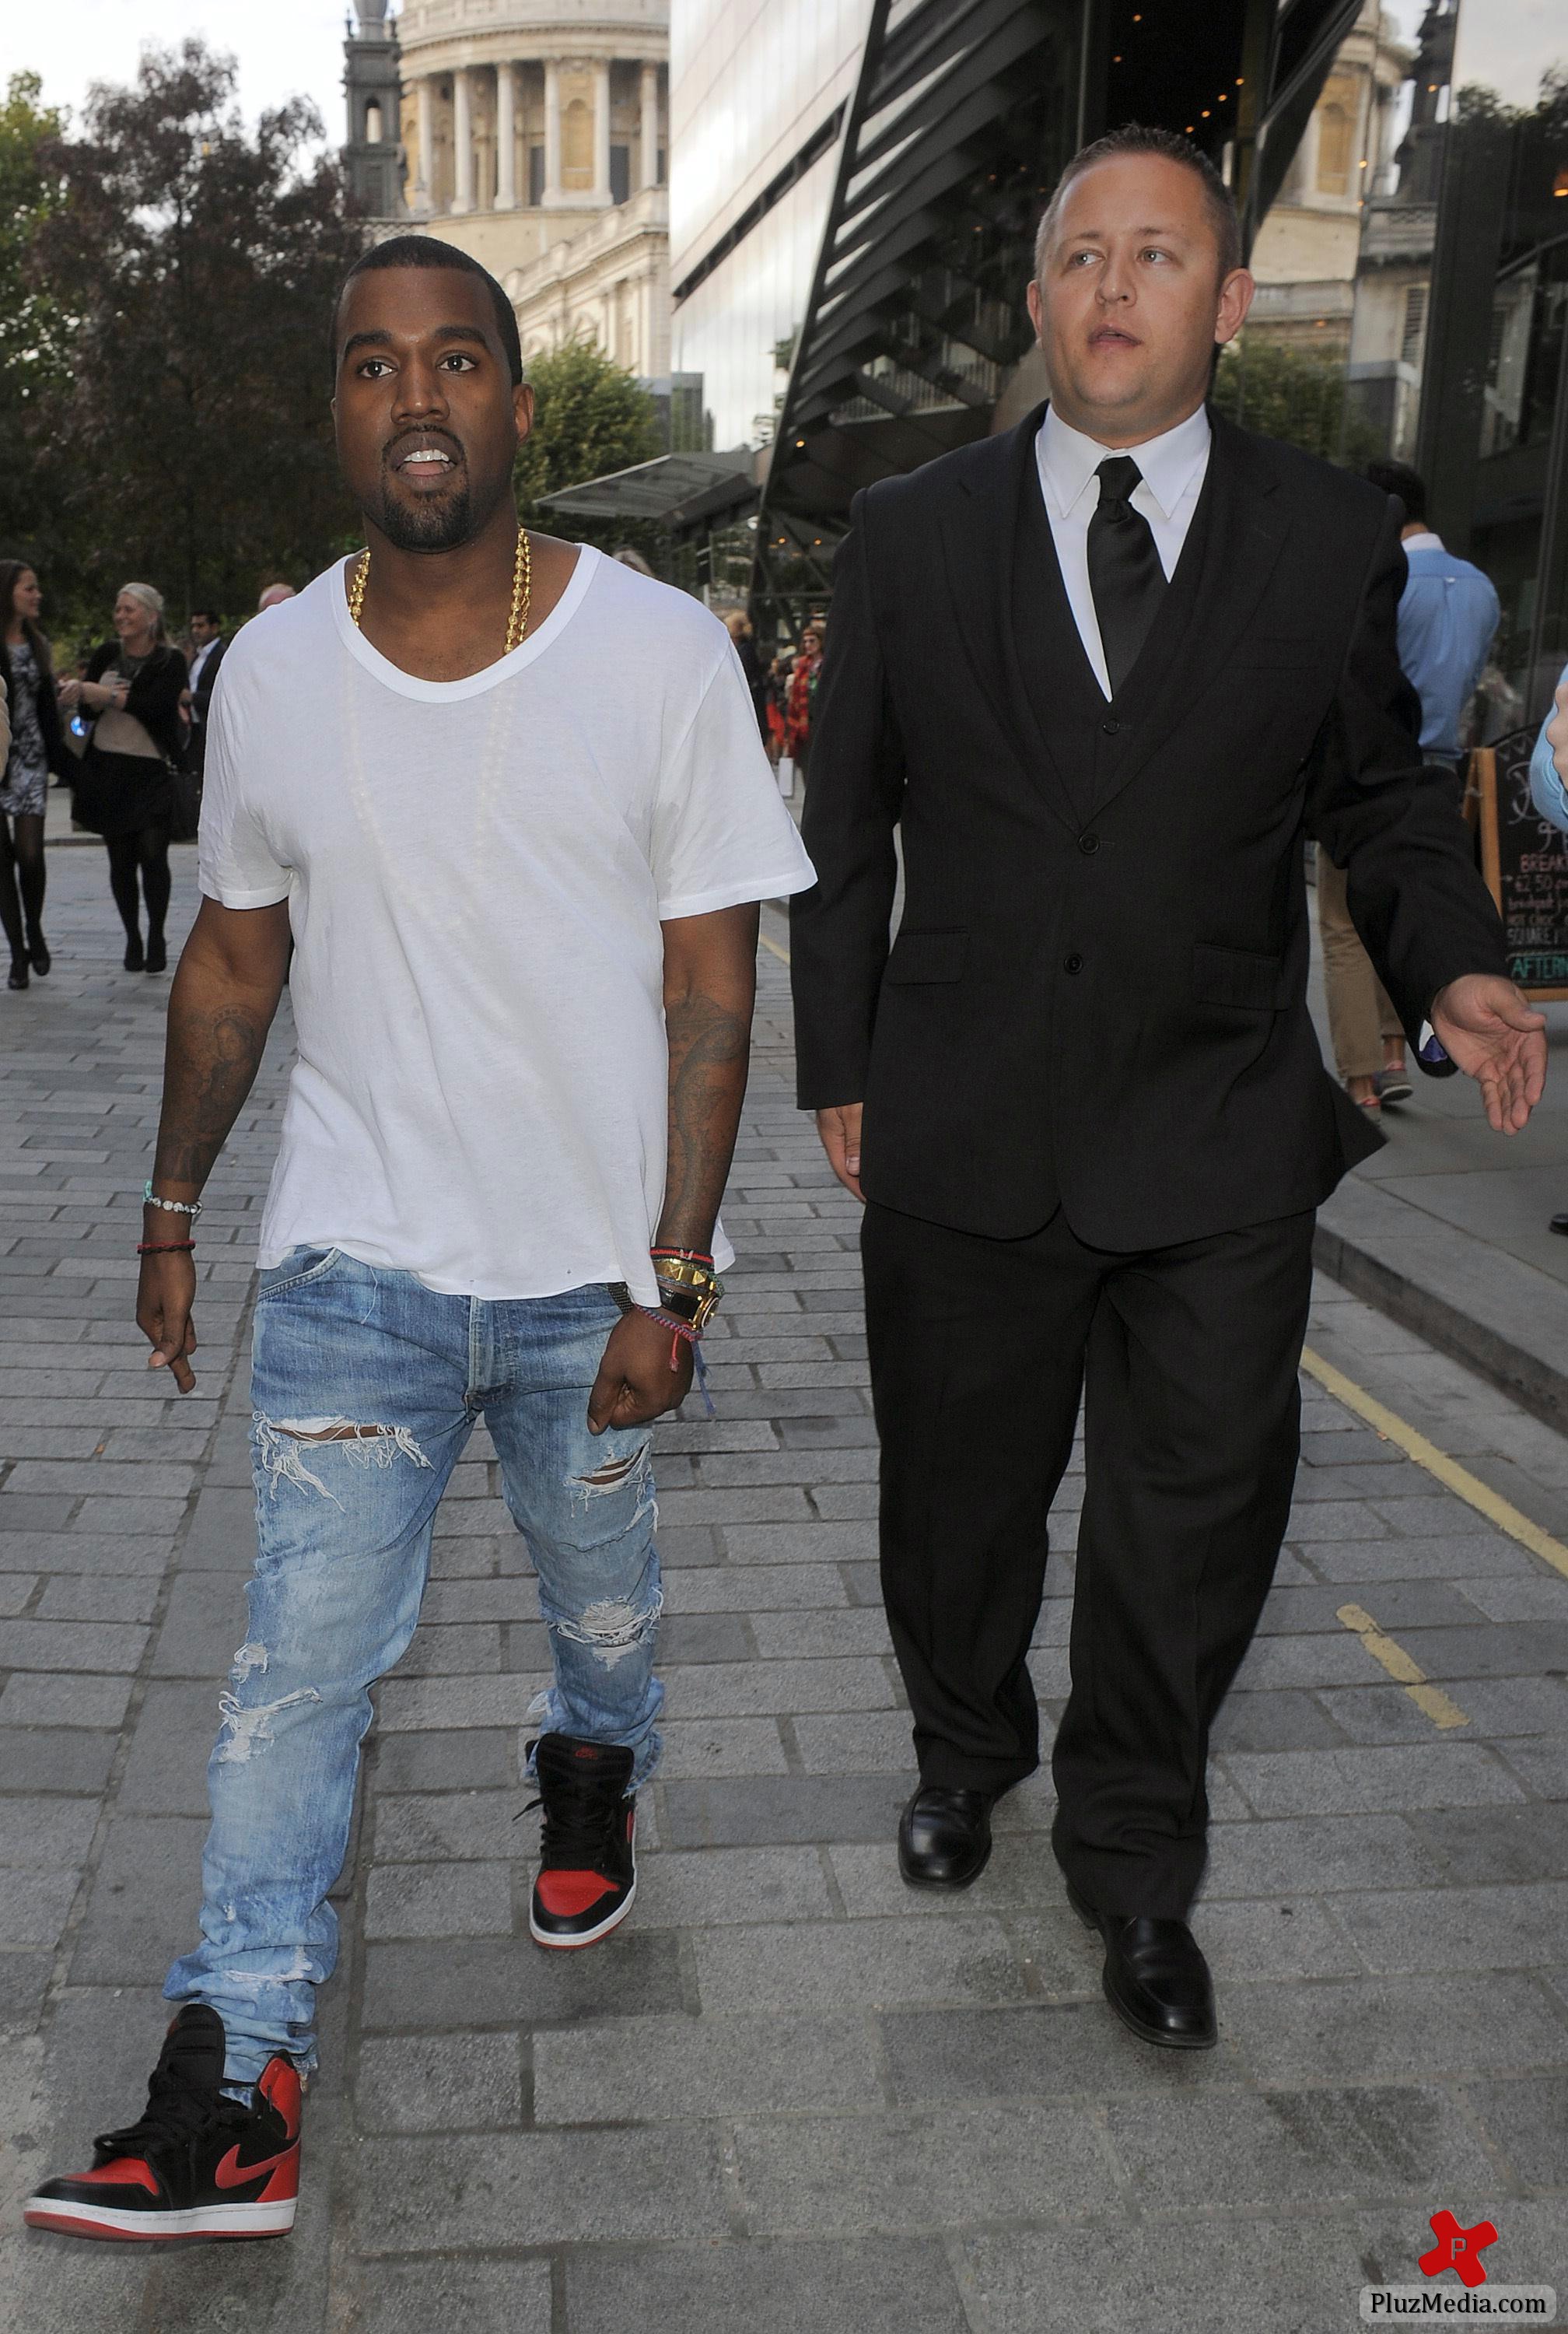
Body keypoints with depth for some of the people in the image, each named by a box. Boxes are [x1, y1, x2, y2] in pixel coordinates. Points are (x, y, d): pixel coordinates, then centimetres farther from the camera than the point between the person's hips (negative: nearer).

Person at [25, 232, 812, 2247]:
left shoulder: (665, 658, -9)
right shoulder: (270, 672, -1)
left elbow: (711, 988, -8)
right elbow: (232, 964, 11)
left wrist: (672, 1280, -11)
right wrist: (172, 1212, 14)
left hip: (593, 1270, -1)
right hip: (355, 1256, 1)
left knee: (600, 1596, 19)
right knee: (299, 1651, -2)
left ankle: (592, 1779, 52)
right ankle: (235, 2094, 10)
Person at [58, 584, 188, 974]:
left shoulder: (170, 661, -2)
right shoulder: (106, 655, 10)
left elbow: (156, 705, -18)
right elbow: (87, 706, 4)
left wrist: (108, 695, -17)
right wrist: (78, 694, -17)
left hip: (151, 771, -4)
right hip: (107, 770, 4)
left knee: (153, 856, -7)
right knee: (120, 860, 7)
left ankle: (156, 939, 5)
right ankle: (132, 939, 17)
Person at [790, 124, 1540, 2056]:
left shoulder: (1333, 539, 2)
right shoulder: (910, 534, 2)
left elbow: (1379, 793, 10)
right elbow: (846, 825, 6)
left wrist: (1453, 963, -9)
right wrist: (838, 1068, 4)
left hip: (1221, 1148, 0)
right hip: (963, 1135, 1)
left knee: (1194, 1521, 8)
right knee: (957, 1497, 16)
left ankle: (1133, 1864, 32)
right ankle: (963, 1757, 46)